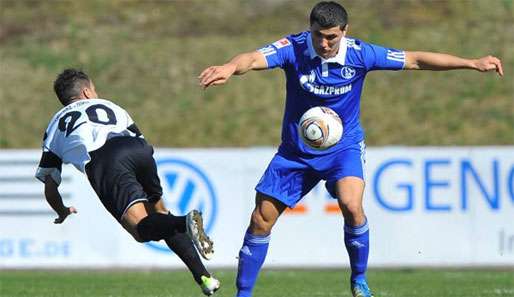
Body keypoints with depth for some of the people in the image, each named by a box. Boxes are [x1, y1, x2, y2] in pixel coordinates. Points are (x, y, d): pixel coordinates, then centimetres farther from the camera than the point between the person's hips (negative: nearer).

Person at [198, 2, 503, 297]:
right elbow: (254, 59, -37)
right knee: (261, 220, -2)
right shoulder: (293, 48, -19)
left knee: (351, 205, -28)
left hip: (343, 147, -1)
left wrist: (473, 63, -11)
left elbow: (415, 60, -10)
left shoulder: (359, 54, -16)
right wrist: (230, 68, -61)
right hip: (296, 150, 1)